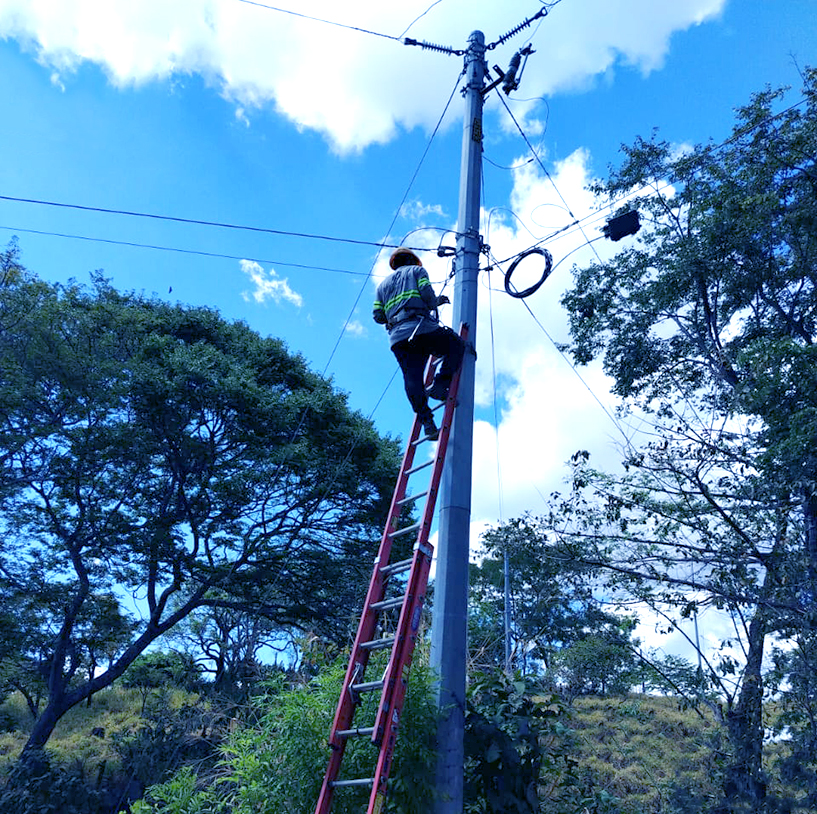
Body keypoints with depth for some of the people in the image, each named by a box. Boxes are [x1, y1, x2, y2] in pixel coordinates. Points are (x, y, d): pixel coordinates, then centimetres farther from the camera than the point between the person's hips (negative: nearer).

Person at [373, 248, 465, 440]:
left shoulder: (383, 284, 29)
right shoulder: (417, 270, 17)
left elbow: (377, 315, 19)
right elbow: (427, 293, -2)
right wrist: (436, 302, 18)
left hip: (397, 338, 5)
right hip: (422, 328, -4)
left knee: (412, 379, -1)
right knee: (457, 347, 9)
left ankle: (426, 421, -10)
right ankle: (439, 384, -12)